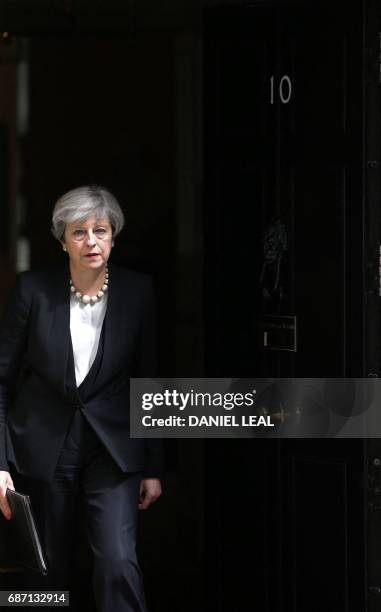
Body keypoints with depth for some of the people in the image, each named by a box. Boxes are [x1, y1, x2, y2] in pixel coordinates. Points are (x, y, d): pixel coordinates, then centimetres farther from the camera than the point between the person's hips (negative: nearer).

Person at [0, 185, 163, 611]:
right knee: (49, 573, 9)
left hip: (112, 450, 0)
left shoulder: (137, 292, -4)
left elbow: (149, 382, 2)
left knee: (118, 563, -17)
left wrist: (153, 467, 2)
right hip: (44, 446, 1)